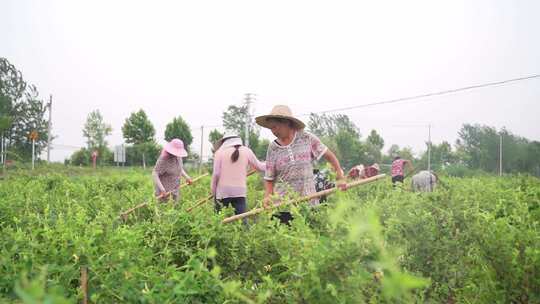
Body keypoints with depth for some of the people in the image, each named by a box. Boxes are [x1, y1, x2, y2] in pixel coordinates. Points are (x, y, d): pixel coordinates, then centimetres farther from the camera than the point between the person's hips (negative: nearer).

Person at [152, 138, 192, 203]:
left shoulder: (178, 157, 2)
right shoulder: (163, 159, -20)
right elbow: (154, 174, -24)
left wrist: (186, 177, 3)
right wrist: (162, 189, -33)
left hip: (175, 190, 7)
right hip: (165, 191, -7)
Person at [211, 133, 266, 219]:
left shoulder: (220, 151, 2)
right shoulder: (246, 151, 6)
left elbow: (216, 174, -3)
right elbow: (259, 166, 15)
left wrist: (213, 191, 8)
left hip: (222, 191, -1)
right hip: (240, 191, 1)